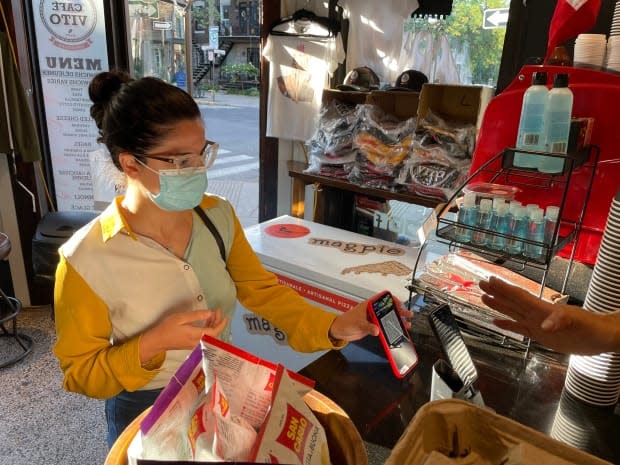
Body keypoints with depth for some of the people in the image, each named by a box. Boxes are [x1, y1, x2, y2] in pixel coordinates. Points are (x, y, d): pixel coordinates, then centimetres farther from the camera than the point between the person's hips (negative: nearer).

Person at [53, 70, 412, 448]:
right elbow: (81, 373, -15)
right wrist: (152, 346, -32)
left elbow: (263, 290, -6)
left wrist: (332, 327, -19)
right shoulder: (86, 259, -25)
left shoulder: (219, 216, -11)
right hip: (149, 416, -4)